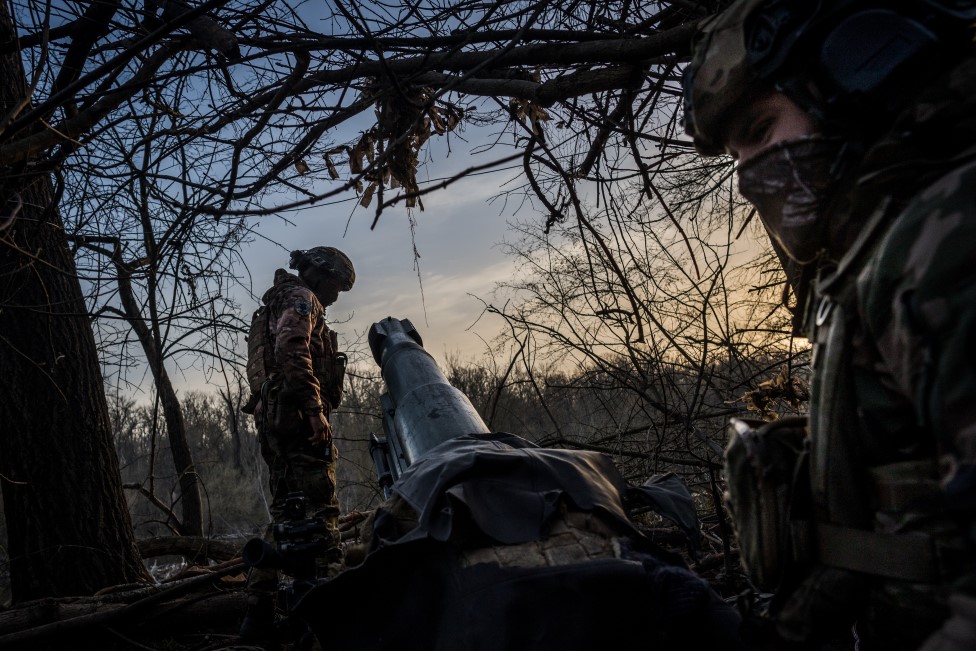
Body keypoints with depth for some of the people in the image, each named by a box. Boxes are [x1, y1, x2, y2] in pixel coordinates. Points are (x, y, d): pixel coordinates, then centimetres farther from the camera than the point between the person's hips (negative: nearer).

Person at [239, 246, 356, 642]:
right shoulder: (301, 298, -2)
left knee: (285, 512, 10)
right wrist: (315, 409, -25)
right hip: (297, 416, -10)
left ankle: (259, 612, 10)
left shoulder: (278, 305, 30)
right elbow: (291, 351, -20)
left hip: (273, 417, 10)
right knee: (319, 508, -12)